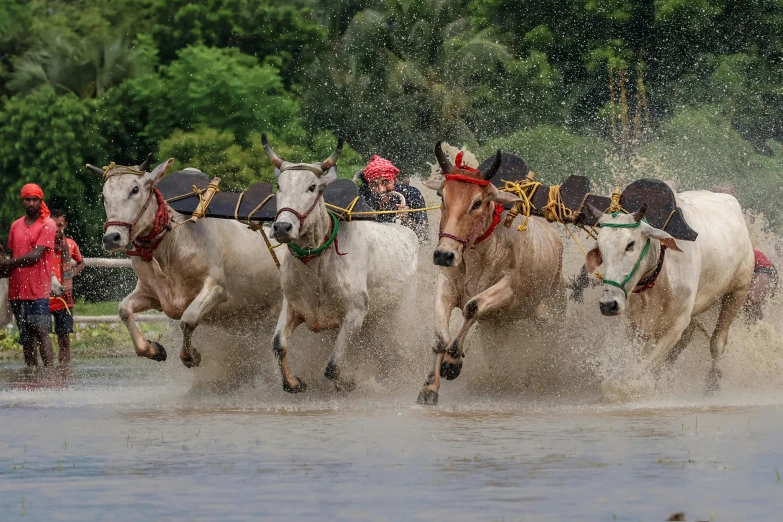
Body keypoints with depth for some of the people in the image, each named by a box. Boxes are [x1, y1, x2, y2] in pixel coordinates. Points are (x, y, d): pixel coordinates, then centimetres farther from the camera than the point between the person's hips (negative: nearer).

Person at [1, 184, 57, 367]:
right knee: (26, 335, 8)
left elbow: (35, 256, -11)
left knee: (41, 331, -14)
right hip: (17, 289, 6)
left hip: (38, 289, -6)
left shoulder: (47, 225, -3)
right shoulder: (16, 226, 16)